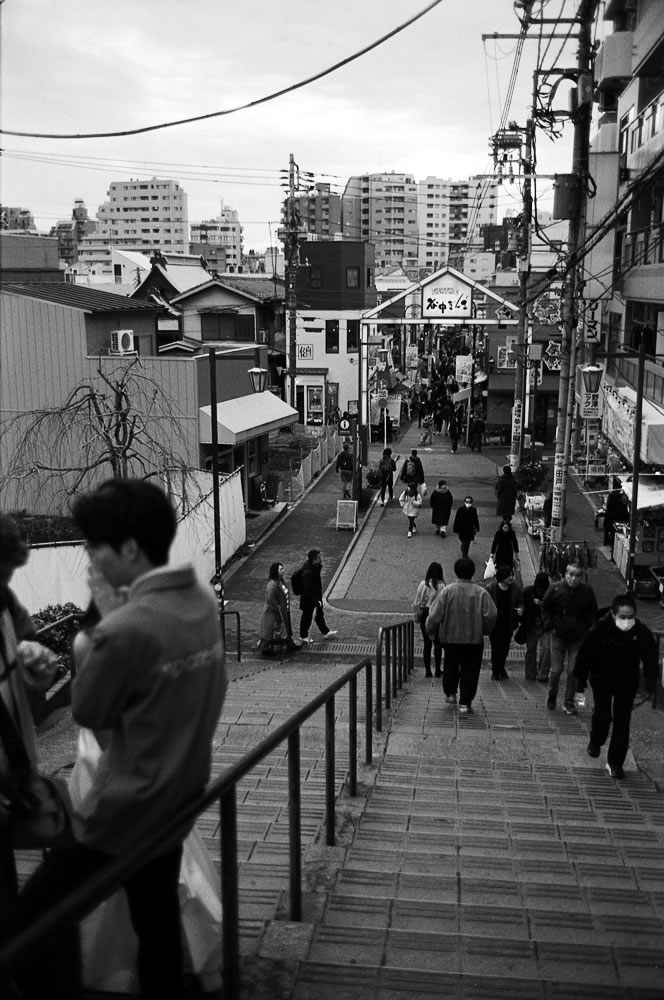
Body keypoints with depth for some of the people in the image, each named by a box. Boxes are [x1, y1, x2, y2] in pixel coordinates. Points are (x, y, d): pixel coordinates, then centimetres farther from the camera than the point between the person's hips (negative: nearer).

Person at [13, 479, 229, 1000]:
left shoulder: (125, 628, -27)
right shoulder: (203, 600, -2)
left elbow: (86, 710, -11)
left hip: (127, 809, -8)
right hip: (177, 799, 8)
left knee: (38, 914, 6)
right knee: (158, 922, 20)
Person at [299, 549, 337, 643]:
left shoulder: (315, 567, -6)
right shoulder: (308, 572, -34)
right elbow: (307, 589, -31)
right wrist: (316, 601, -27)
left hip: (316, 597, 9)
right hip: (309, 600, -9)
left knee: (320, 614, 24)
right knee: (307, 617, 12)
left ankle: (325, 632, 41)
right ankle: (304, 636, 32)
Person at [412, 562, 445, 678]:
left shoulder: (423, 584, -3)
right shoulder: (441, 586, -11)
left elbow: (416, 603, 1)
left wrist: (418, 616, 11)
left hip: (424, 615, 2)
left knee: (426, 644, 9)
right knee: (437, 644, 10)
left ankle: (427, 670, 10)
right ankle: (438, 670, 12)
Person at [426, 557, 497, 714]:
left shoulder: (447, 591, -9)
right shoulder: (481, 592, -7)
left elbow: (435, 615, -9)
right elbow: (491, 615, -8)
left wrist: (431, 631, 8)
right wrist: (485, 630, 11)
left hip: (450, 637, 1)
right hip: (474, 639, -1)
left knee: (450, 667, 22)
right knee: (470, 671, 7)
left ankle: (450, 693, 34)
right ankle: (465, 703, 5)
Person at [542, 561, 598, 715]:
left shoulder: (587, 591, -7)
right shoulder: (555, 589, -11)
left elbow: (592, 611, 10)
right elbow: (545, 607, 4)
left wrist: (586, 627, 0)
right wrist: (549, 626, -2)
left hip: (577, 637, 1)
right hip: (558, 635, -1)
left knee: (573, 671, 1)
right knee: (556, 670, 3)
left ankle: (569, 703, 13)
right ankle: (551, 698, 26)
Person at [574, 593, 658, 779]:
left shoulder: (642, 633, -18)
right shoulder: (600, 629, -23)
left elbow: (650, 657, -2)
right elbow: (585, 653, -12)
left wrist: (651, 680, 2)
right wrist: (581, 678, -5)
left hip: (627, 684, 1)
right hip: (602, 681, -1)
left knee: (622, 722, 1)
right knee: (602, 715, 2)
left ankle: (615, 763, 11)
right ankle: (595, 743, 35)